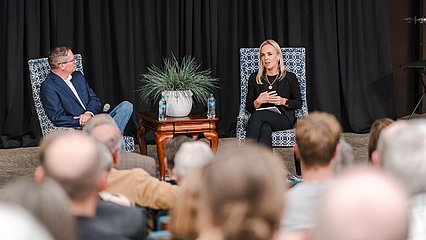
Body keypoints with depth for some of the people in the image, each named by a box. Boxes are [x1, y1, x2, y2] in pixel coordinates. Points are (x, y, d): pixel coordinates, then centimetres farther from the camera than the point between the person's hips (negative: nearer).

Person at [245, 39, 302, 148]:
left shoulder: (290, 77, 11)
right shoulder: (254, 78, 17)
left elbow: (299, 103, 11)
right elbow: (248, 106, 15)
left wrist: (284, 101, -8)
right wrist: (259, 101, -7)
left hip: (284, 118, -2)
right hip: (261, 120, 2)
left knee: (258, 115, -35)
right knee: (265, 129, -38)